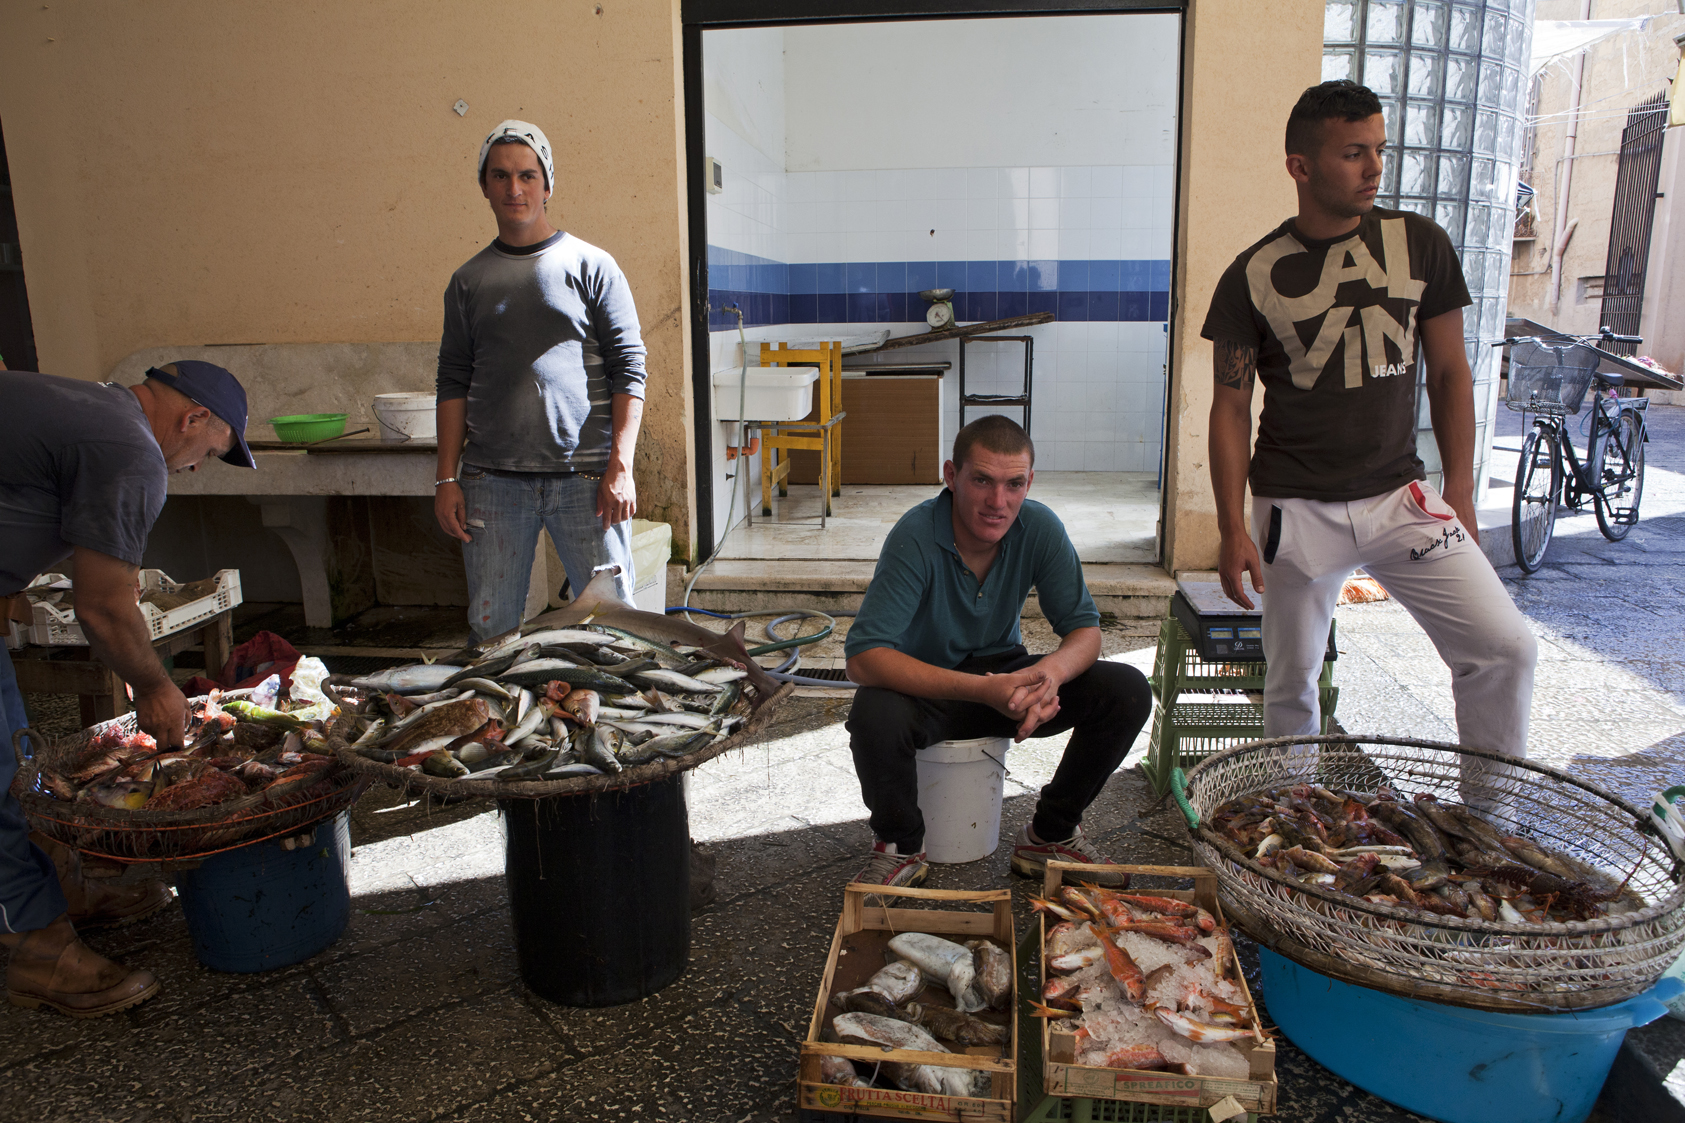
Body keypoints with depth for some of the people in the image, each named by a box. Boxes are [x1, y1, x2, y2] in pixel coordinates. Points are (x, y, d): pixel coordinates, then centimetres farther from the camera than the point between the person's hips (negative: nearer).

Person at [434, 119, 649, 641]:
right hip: (491, 480, 3)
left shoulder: (591, 266, 4)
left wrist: (620, 466, -9)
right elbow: (453, 382, 13)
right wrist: (447, 479, 5)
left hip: (583, 477, -2)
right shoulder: (468, 280, 13)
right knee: (490, 627, 5)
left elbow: (628, 371, 0)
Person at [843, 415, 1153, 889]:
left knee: (1127, 691, -15)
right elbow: (863, 656, -34)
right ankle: (900, 847, -5)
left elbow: (1085, 629, -9)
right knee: (874, 714, -37)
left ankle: (1049, 835, 6)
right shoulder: (916, 536, -27)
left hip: (1003, 676, 4)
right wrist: (980, 689, -43)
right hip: (927, 686, -4)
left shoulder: (1040, 527, -14)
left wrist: (1052, 672, -35)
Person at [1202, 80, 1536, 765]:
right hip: (1296, 509, -2)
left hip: (1400, 496, 2)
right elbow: (1230, 407, -1)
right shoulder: (1253, 276, -3)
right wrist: (1233, 531, -6)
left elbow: (1449, 374, 9)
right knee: (1291, 685, 5)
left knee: (1507, 649, -7)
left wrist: (1459, 495, 4)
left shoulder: (1419, 244, 3)